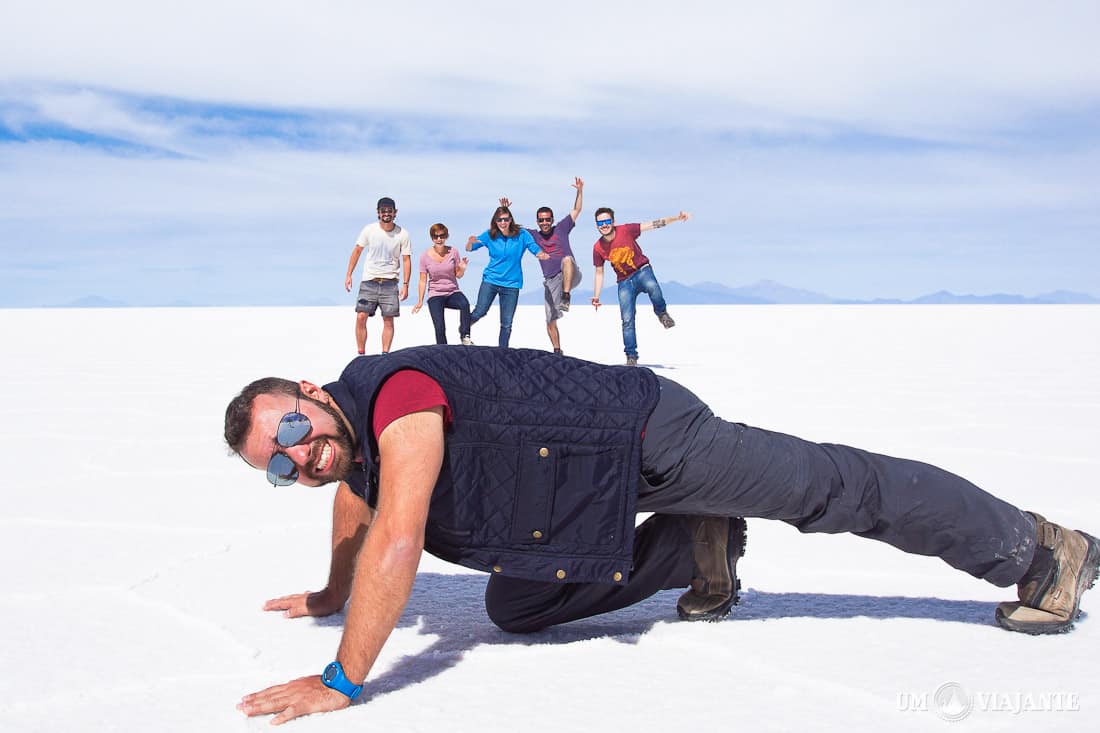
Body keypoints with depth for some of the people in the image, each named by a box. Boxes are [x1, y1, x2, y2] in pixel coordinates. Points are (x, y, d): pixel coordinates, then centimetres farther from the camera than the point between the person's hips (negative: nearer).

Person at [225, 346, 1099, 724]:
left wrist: (342, 680, -34)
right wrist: (334, 595, 35)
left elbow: (398, 540, -38)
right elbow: (356, 508, 24)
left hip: (647, 435, -9)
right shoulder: (347, 444, 1)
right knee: (514, 605, 12)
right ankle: (699, 555, 19)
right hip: (583, 488, 9)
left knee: (835, 486, 2)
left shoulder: (399, 392, -29)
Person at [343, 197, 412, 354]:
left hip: (390, 282, 0)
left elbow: (406, 260, 1)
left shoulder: (402, 235, -3)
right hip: (369, 281, 0)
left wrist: (405, 284, -5)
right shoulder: (369, 230, -1)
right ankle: (361, 354, 0)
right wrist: (348, 275, 4)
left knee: (388, 320, -1)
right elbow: (357, 251, 8)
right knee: (361, 317, -8)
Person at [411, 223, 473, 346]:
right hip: (435, 295, -1)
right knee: (440, 328, -15)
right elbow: (423, 280, 2)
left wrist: (462, 269, -16)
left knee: (465, 304, -34)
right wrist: (420, 301, 0)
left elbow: (458, 275, 7)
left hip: (453, 293, 1)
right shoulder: (425, 256, -3)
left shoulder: (453, 252, -2)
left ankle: (465, 336, -24)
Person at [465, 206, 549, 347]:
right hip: (490, 280, 0)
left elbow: (536, 250, -10)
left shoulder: (522, 235, -5)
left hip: (511, 284, 0)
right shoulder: (489, 235, -2)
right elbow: (469, 249, -1)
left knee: (507, 324, 2)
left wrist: (542, 255, -35)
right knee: (479, 312, -13)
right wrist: (470, 242, -26)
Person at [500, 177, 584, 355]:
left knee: (567, 259, -38)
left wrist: (580, 191, -4)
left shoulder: (561, 228, 9)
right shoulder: (533, 235, 14)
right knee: (550, 321, 2)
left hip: (570, 276, -3)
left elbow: (576, 210, 8)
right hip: (551, 281, 3)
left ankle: (566, 297, -39)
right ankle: (557, 351, 17)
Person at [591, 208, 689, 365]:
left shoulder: (625, 231, -13)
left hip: (642, 271, -2)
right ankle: (631, 357, 5)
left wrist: (677, 218, -21)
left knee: (652, 287, -38)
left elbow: (653, 224, -13)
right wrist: (596, 296, 0)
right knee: (627, 320, -6)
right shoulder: (598, 248, -5)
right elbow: (599, 273, 6)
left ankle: (662, 313, -7)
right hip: (624, 282, 2)